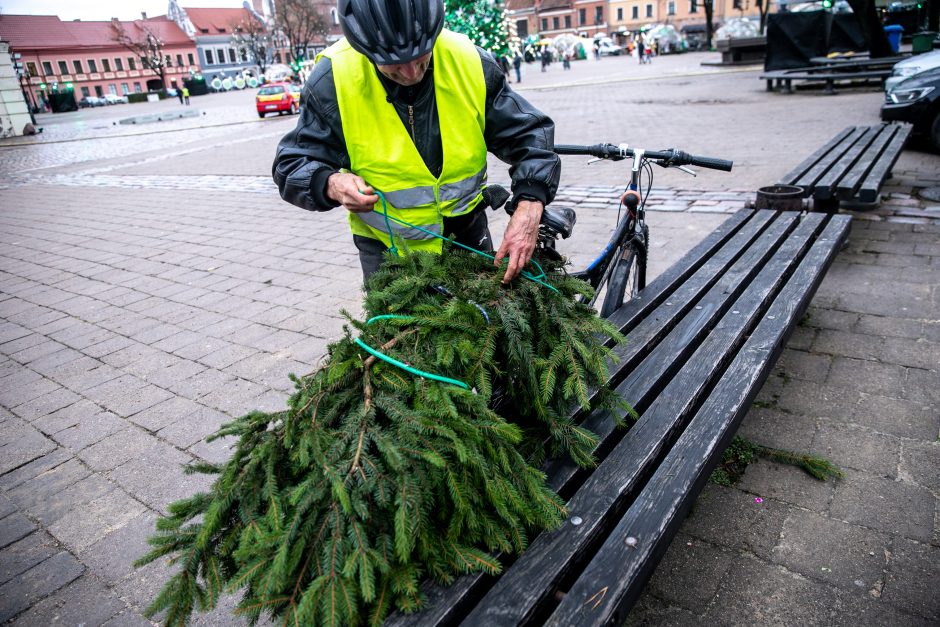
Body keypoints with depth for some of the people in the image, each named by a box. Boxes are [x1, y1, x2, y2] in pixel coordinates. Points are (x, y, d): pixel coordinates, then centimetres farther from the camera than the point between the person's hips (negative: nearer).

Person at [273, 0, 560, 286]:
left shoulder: (471, 63, -15)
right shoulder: (333, 79, -19)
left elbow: (530, 135, -9)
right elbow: (292, 165, -11)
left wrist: (529, 208, -26)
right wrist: (331, 185, -34)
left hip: (468, 235, 3)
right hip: (386, 247, -2)